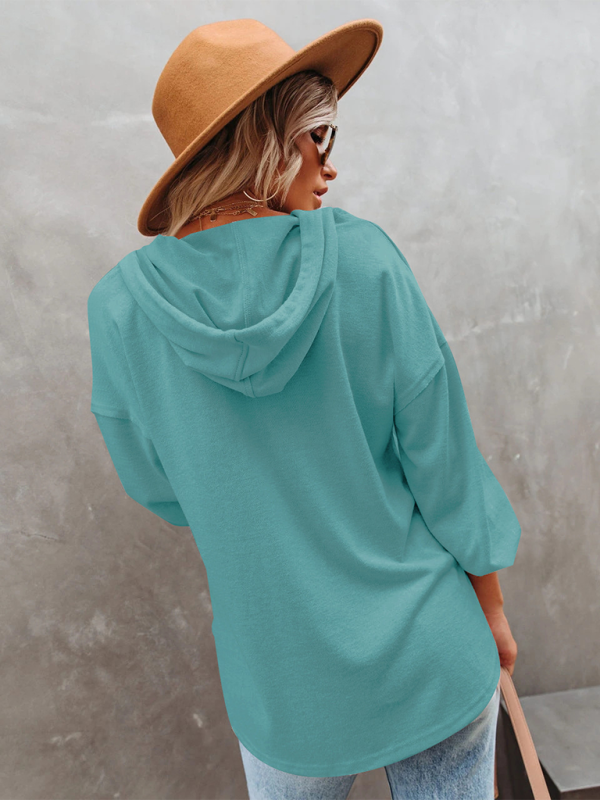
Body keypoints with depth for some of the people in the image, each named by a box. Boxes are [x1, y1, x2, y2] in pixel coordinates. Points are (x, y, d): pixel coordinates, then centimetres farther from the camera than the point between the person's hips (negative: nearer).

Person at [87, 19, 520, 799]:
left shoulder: (122, 308, -14)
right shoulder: (363, 258, -18)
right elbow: (444, 456, -11)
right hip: (431, 654, 0)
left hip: (287, 685, 1)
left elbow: (159, 491, -2)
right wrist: (491, 605, 4)